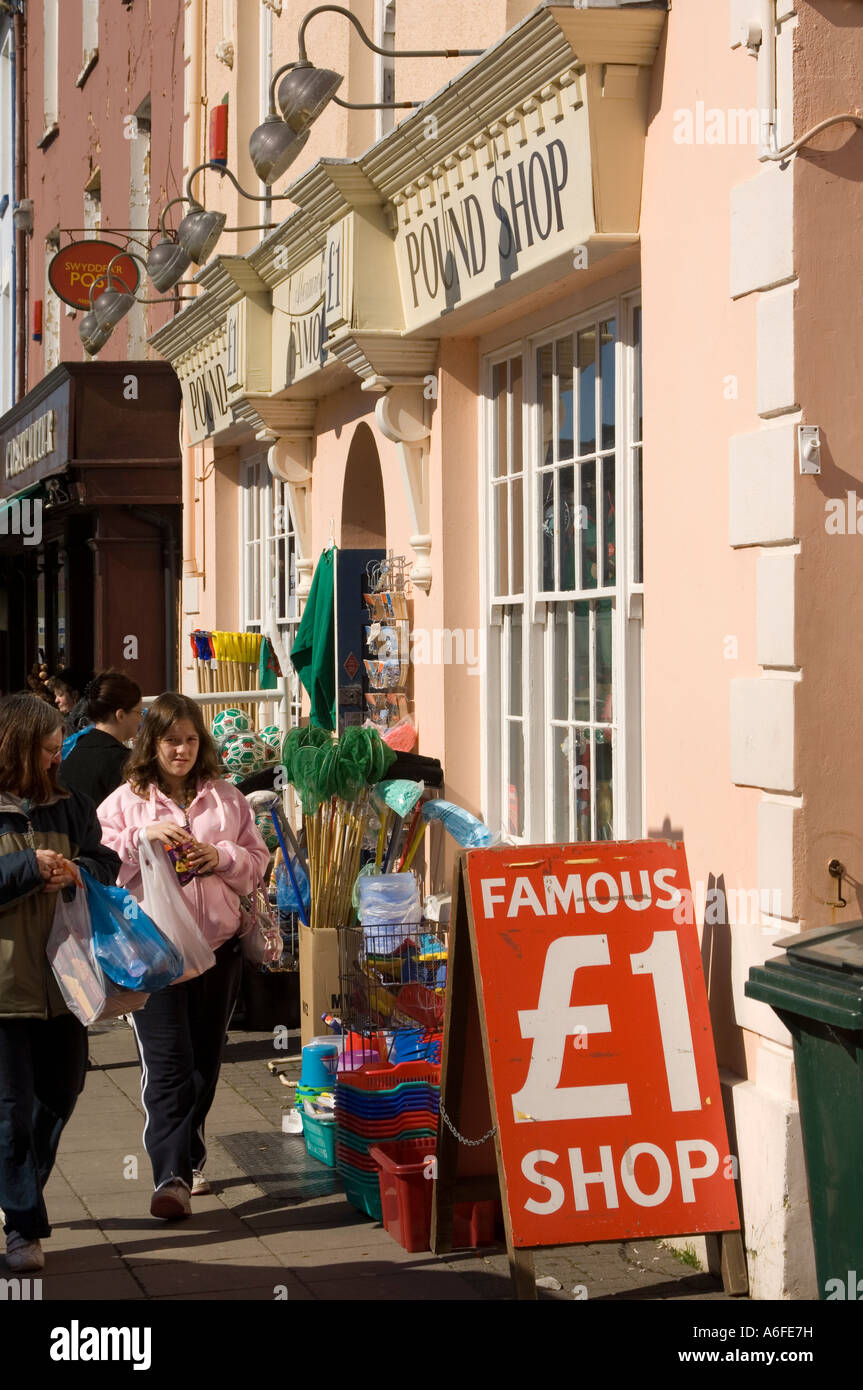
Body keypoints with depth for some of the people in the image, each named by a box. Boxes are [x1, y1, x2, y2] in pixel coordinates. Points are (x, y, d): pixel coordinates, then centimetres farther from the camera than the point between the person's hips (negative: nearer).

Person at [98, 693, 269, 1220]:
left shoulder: (226, 798, 10)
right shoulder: (125, 801, 1)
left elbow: (258, 861, 12)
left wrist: (221, 857, -8)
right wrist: (145, 836, -17)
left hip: (219, 946, 4)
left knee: (204, 1063, 13)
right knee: (167, 1065, -11)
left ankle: (186, 1161, 29)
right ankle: (172, 1177, -13)